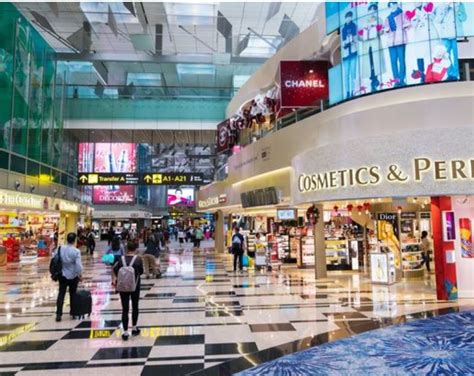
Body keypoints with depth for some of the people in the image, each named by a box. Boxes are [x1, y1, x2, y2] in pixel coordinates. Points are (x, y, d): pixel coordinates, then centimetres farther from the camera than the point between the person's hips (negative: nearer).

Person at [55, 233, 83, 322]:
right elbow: (78, 265, -20)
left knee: (61, 294, 8)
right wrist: (80, 275, -4)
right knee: (73, 295, 13)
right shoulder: (76, 251, -19)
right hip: (73, 276, -2)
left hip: (62, 275, 3)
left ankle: (58, 314, 4)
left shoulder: (60, 249, -7)